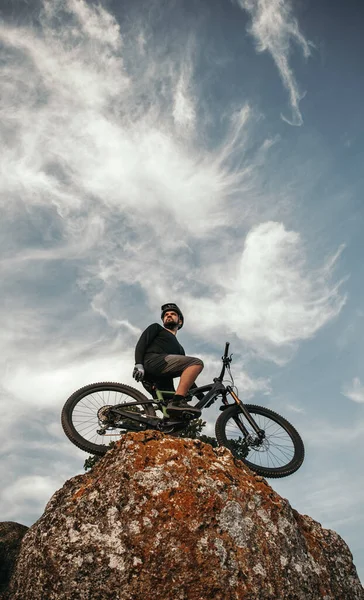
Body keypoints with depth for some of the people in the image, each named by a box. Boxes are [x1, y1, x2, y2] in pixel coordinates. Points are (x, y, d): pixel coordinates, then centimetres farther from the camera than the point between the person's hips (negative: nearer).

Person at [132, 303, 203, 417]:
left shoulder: (179, 348, 39)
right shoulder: (156, 328, 25)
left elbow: (188, 379, 31)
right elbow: (141, 344, 6)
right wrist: (139, 364, -13)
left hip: (162, 380, 6)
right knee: (196, 363, -21)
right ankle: (177, 402, -34)